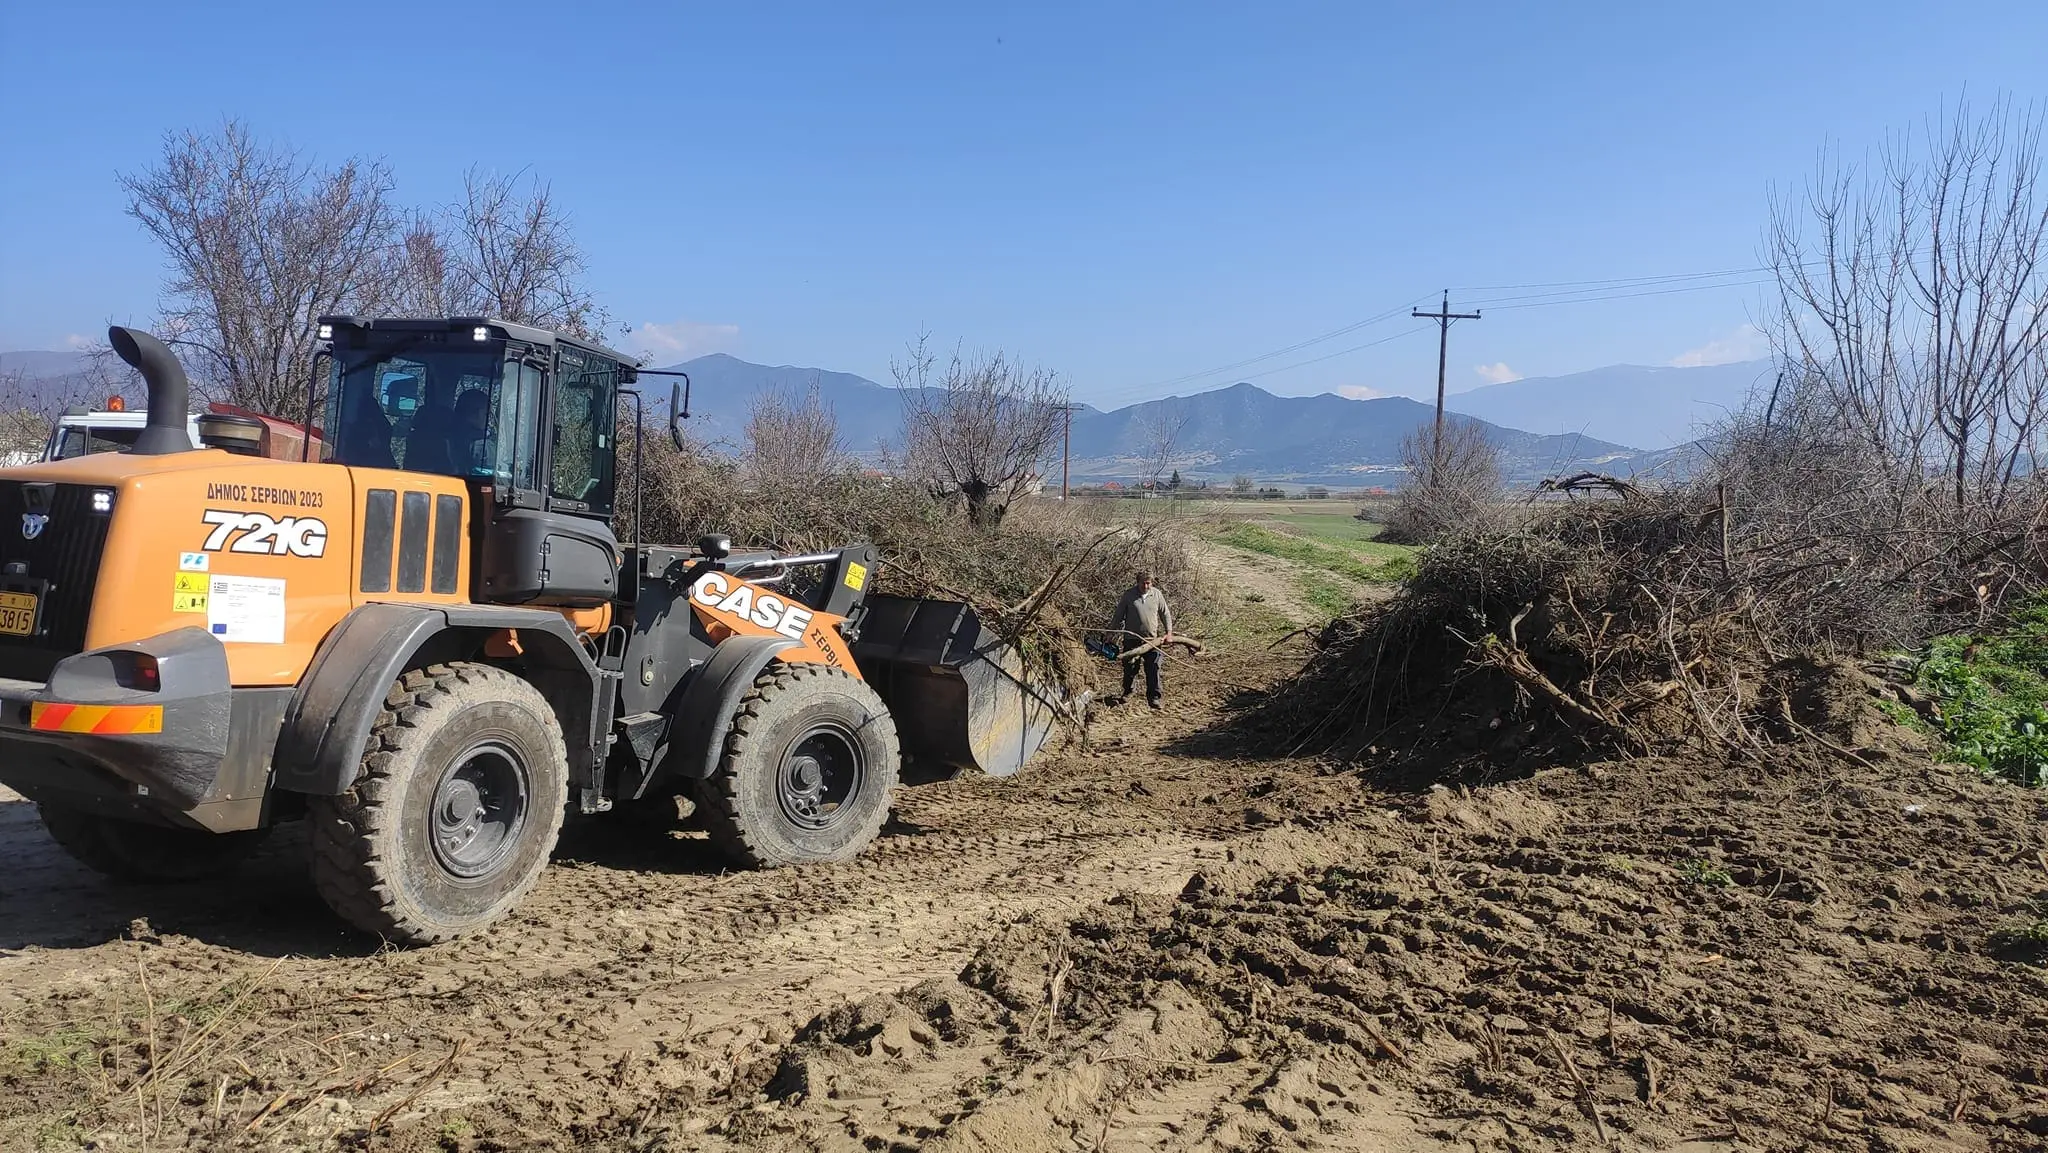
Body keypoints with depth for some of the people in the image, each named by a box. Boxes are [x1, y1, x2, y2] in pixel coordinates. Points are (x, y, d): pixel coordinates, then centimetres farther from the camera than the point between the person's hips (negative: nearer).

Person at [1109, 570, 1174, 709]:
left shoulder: (1157, 594, 2)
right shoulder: (1129, 595, -3)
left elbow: (1165, 614, 12)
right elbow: (1119, 616, 4)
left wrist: (1169, 632, 4)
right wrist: (1111, 633, 3)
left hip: (1152, 639, 1)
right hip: (1132, 639, -1)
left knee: (1153, 669, -4)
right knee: (1130, 667, 8)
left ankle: (1153, 697, 2)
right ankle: (1127, 692, 29)